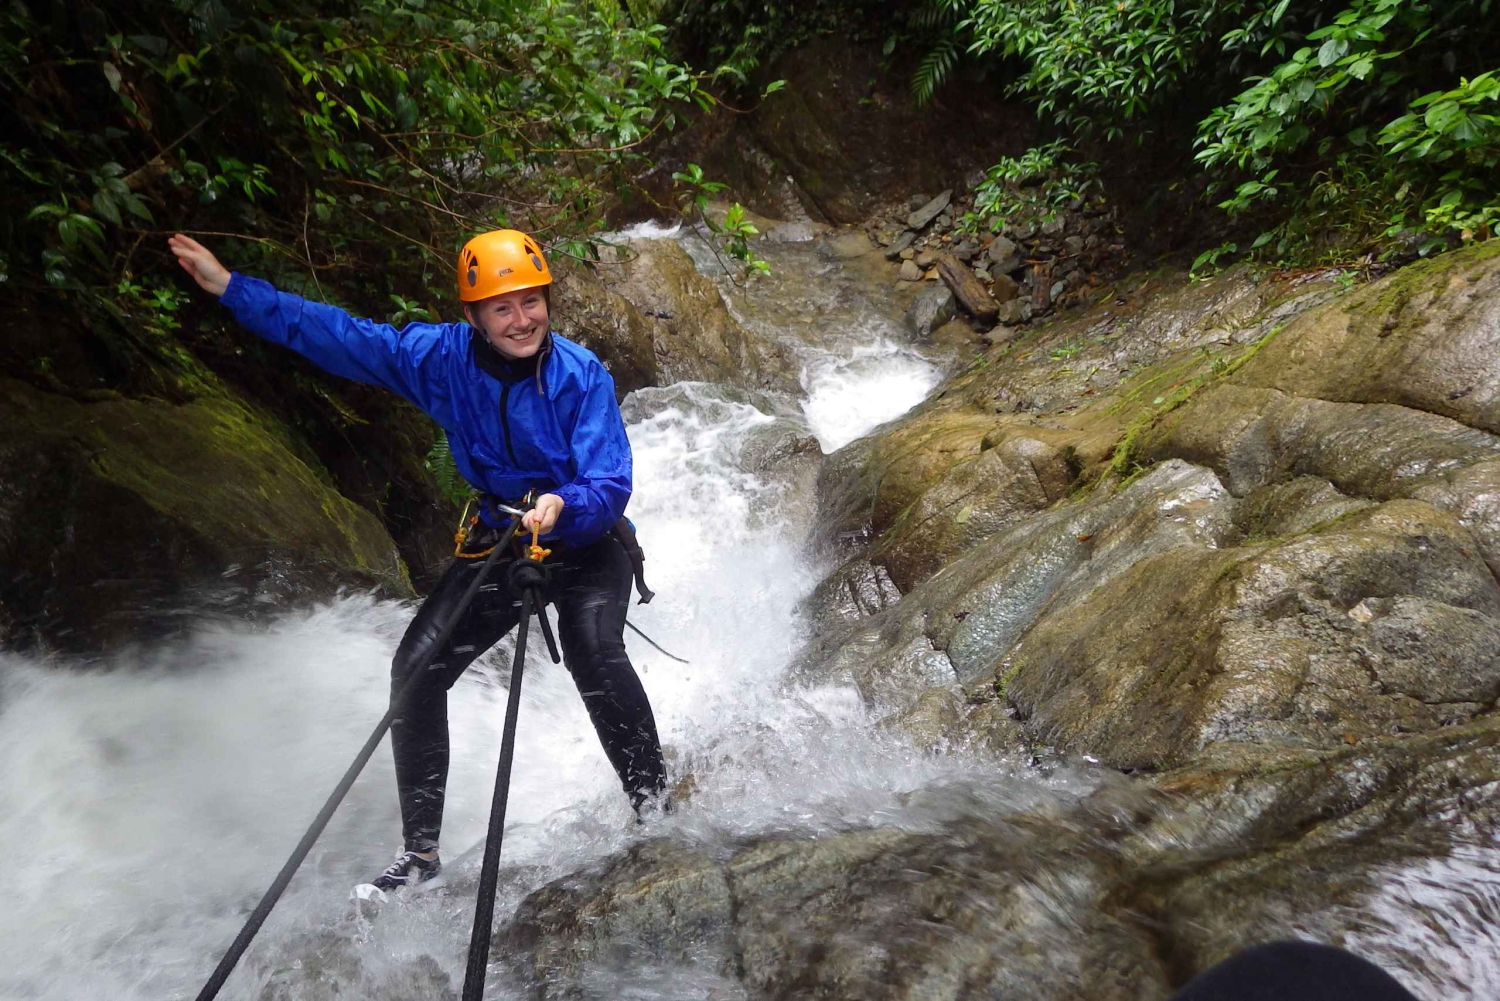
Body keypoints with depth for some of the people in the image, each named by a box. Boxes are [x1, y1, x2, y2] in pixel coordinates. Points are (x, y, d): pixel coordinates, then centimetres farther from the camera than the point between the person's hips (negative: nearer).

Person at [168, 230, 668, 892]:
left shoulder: (582, 375, -21)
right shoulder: (443, 357, -10)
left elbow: (611, 487, -26)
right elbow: (335, 334, -3)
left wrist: (564, 506, -47)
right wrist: (230, 288, -4)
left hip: (587, 539, -4)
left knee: (593, 653, -31)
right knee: (416, 667, -7)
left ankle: (654, 806, -11)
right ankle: (420, 850, 8)